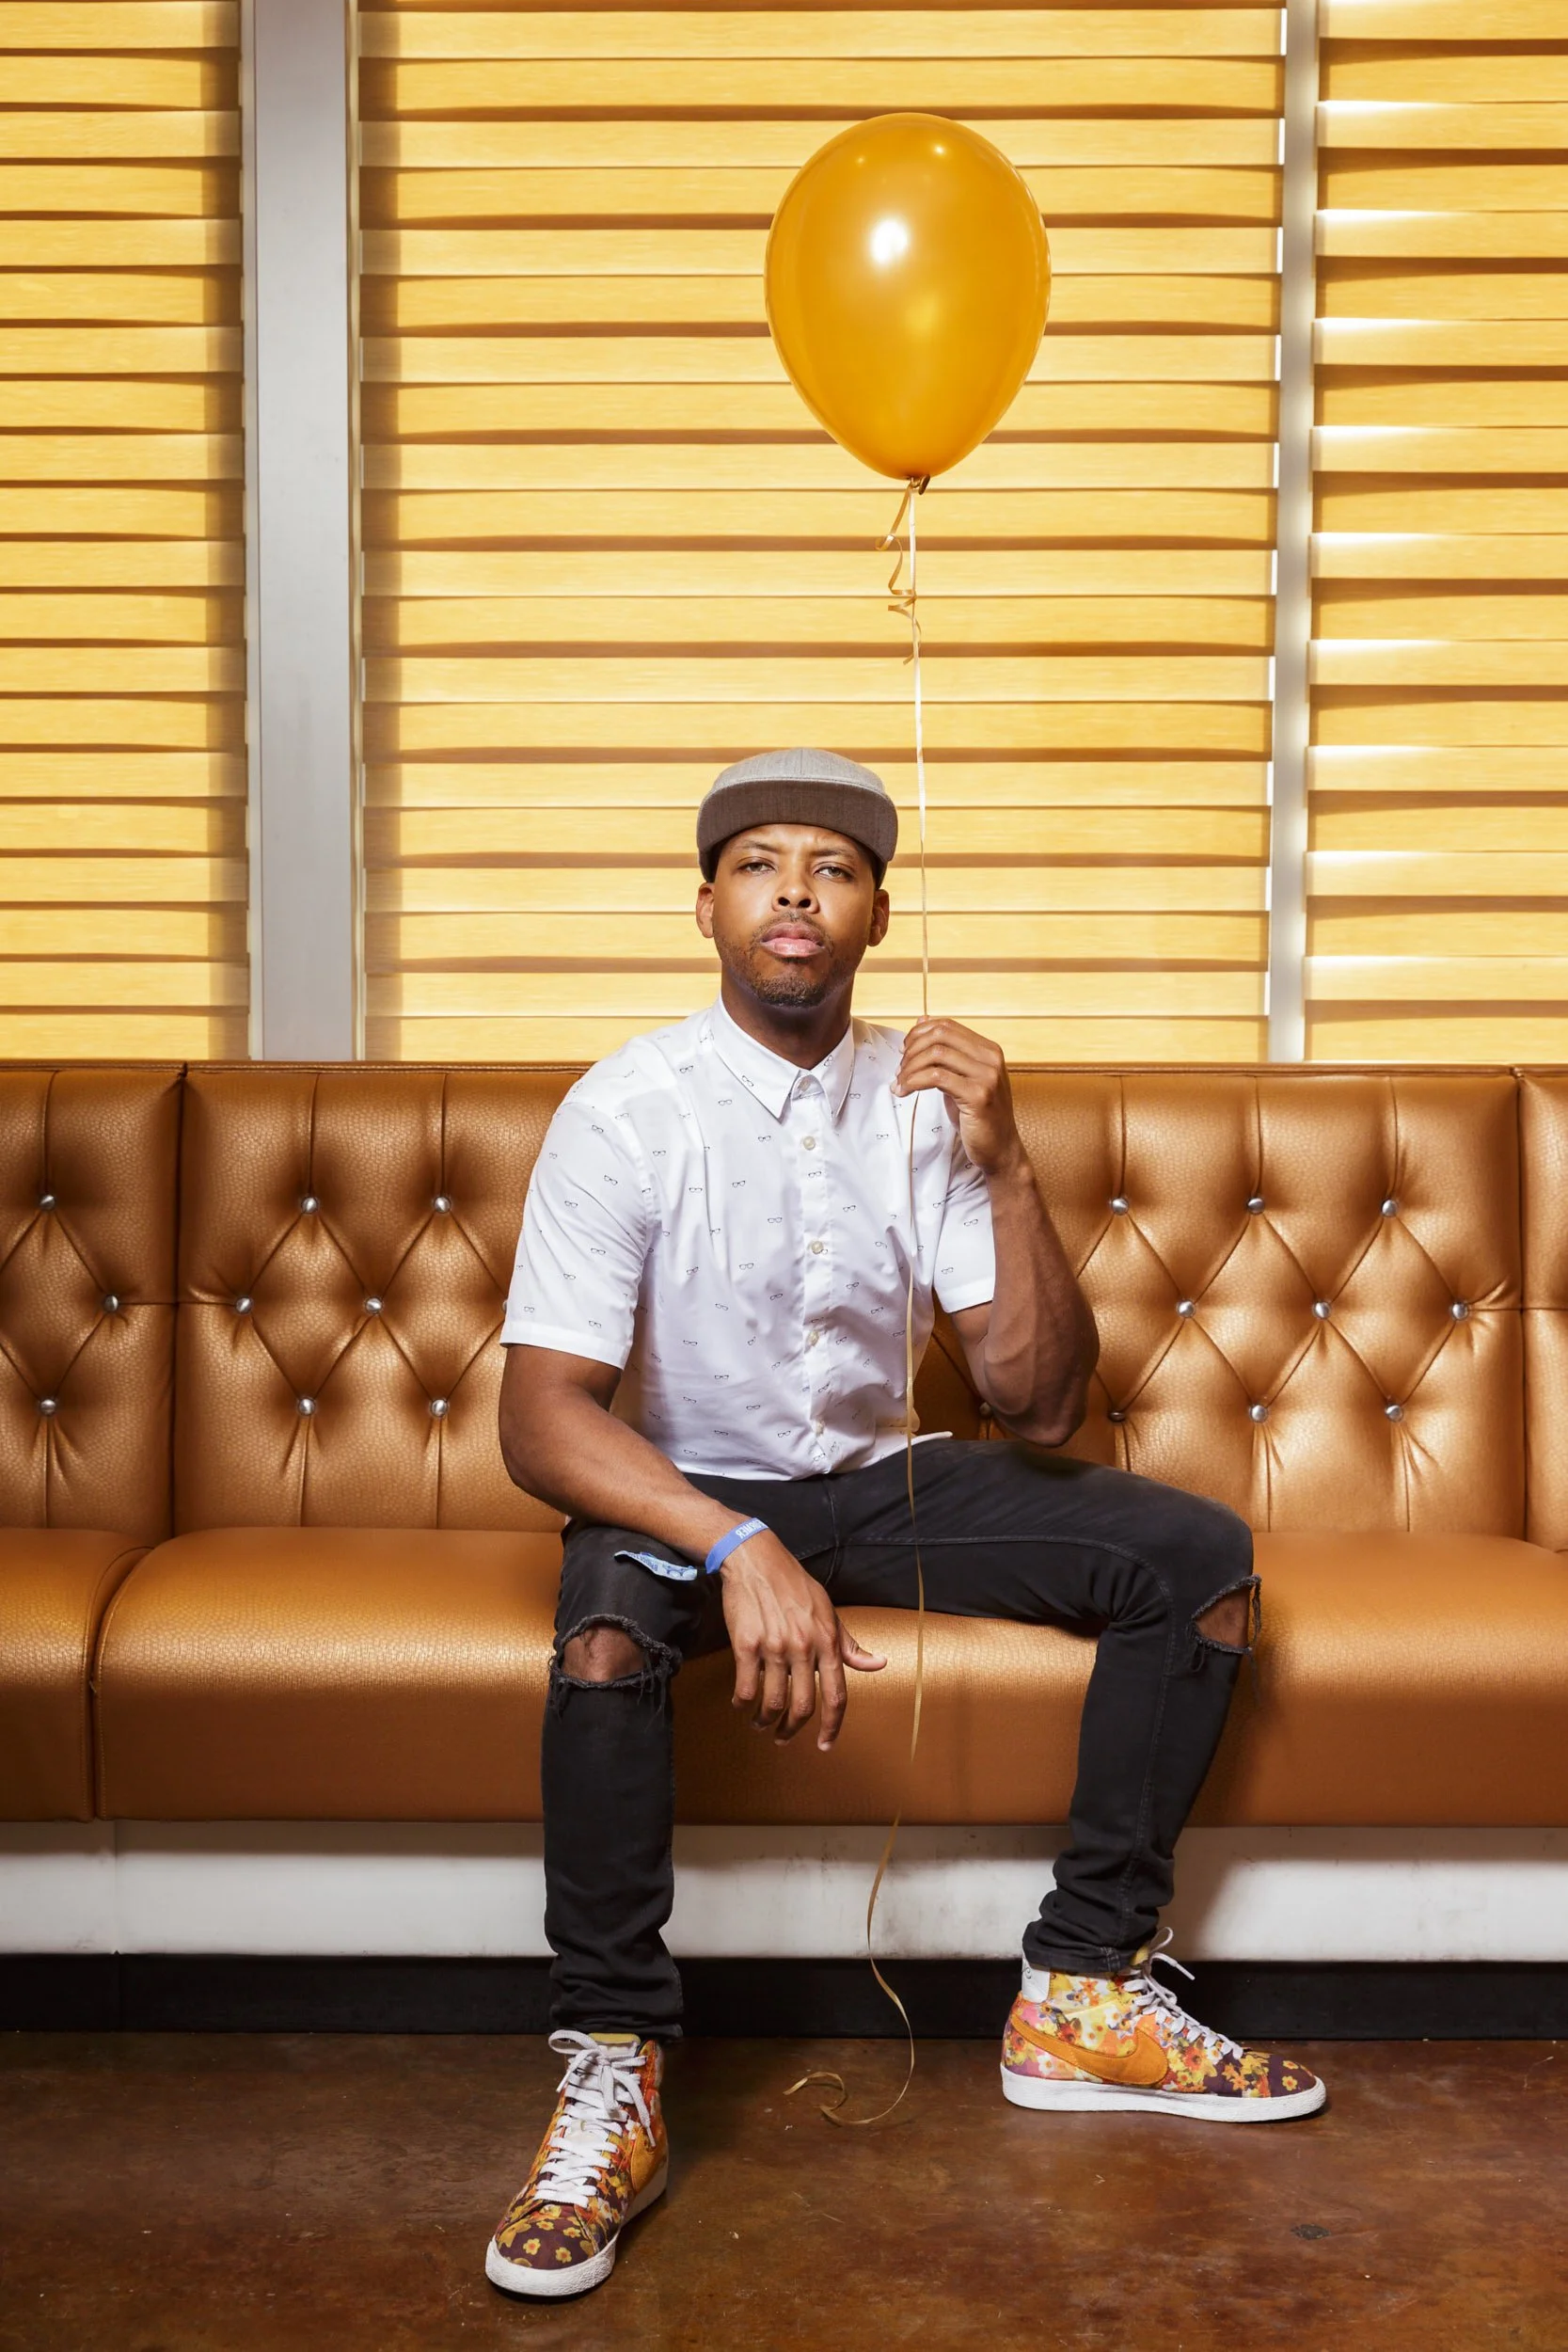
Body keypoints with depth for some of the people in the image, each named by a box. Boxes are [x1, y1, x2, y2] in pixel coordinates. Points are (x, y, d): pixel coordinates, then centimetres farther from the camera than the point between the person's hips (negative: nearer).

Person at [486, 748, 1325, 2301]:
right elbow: (540, 1417, -22)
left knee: (1199, 1558, -9)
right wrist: (739, 1549, -38)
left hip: (875, 1477, 5)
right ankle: (612, 2070, -17)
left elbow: (1040, 1406, -8)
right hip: (682, 1490, -4)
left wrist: (1005, 1166, -22)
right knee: (609, 1622, -38)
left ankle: (1081, 1996, 0)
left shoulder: (924, 1099, -4)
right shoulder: (627, 1111, -15)